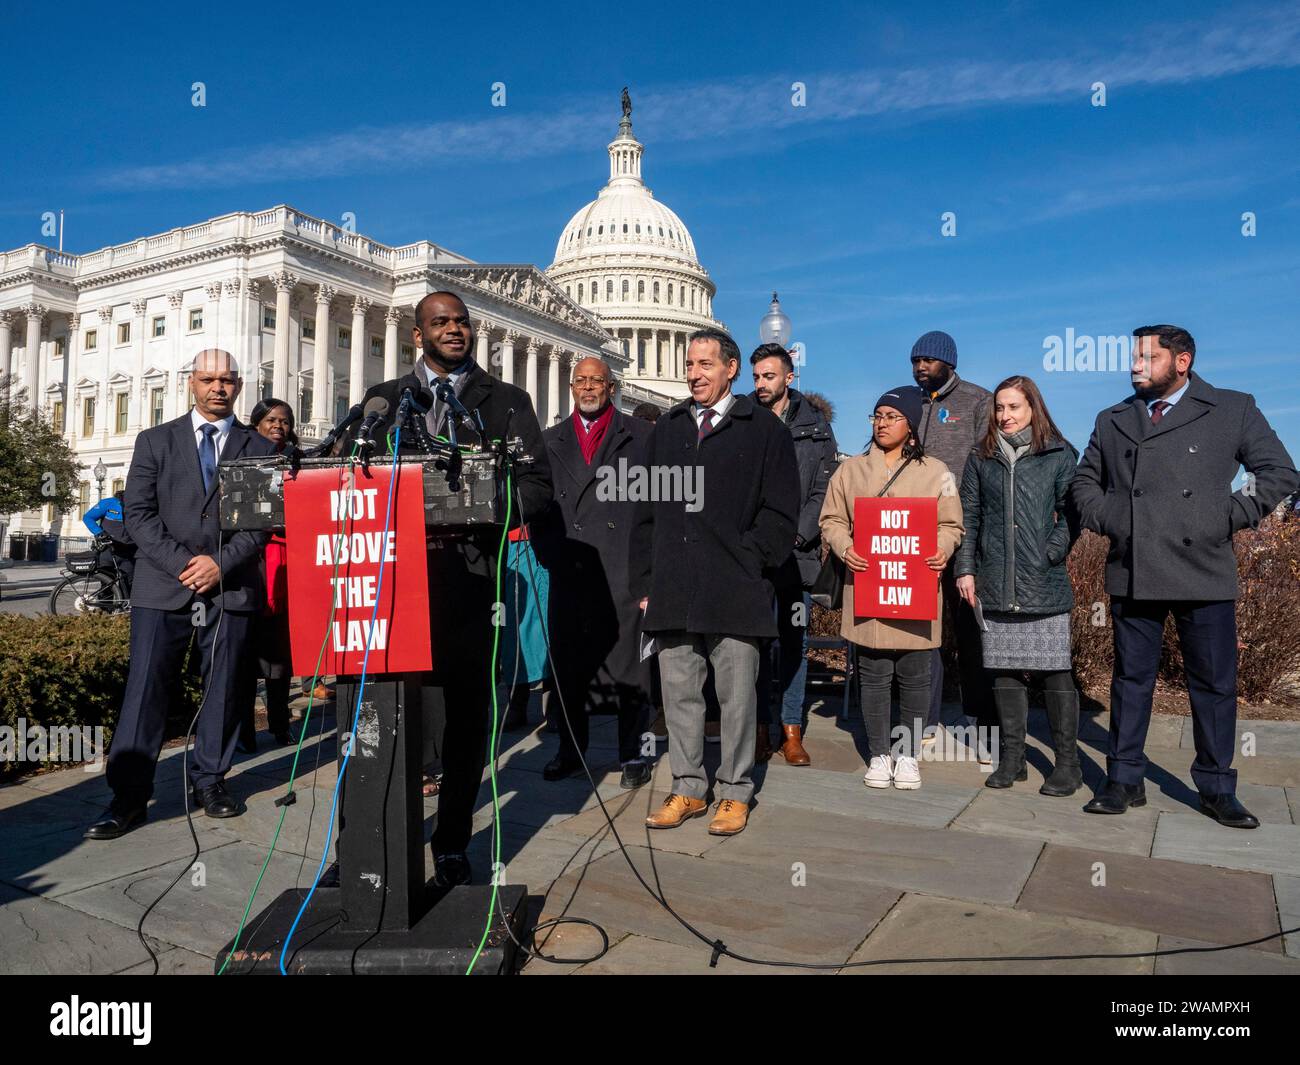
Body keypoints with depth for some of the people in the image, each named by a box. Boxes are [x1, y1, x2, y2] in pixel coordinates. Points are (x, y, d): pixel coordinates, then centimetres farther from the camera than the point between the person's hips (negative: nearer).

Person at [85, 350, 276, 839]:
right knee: (145, 689, -2)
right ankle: (129, 796, 5)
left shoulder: (260, 449, 9)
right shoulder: (155, 441, 10)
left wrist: (221, 563, -10)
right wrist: (182, 563, -10)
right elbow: (138, 512, 2)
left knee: (223, 689, 6)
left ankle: (210, 781, 20)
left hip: (231, 589, 1)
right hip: (163, 588, 0)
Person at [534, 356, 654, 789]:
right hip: (568, 569, 3)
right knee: (567, 662, 9)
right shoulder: (551, 441, 17)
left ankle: (632, 753, 12)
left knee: (626, 662, 0)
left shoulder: (641, 435, 7)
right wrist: (548, 550, 4)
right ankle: (571, 749, 22)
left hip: (621, 568, -3)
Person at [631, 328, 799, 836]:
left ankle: (735, 792, 18)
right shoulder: (667, 429, 16)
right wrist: (646, 581, 9)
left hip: (735, 590, -4)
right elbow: (646, 511, 15)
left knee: (736, 695, 4)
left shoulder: (764, 428, 3)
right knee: (679, 693, 9)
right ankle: (688, 788, 22)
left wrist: (746, 563, -8)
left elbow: (780, 511, 0)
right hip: (672, 591, 4)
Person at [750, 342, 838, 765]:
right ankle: (760, 728, 10)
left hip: (797, 552, 1)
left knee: (795, 639, 5)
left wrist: (796, 535, -9)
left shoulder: (815, 427, 8)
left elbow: (823, 491, 3)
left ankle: (792, 731, 13)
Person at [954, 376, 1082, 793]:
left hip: (1045, 586, -3)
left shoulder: (1059, 455, 3)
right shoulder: (982, 458, 11)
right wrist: (965, 568, 4)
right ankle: (1011, 758, 19)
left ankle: (1067, 762, 12)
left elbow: (1071, 513, 1)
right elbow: (969, 517, 11)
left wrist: (1052, 553, -11)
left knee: (1056, 672, 0)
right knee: (1005, 672, 8)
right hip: (996, 586, 3)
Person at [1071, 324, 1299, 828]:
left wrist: (1231, 517, -5)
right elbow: (1084, 480, 22)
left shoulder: (1234, 410, 4)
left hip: (1205, 574, -2)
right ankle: (1124, 781, 18)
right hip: (1132, 574, 2)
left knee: (1214, 684, 6)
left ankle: (1217, 789, 20)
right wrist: (1102, 519, 5)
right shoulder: (1113, 421, 11)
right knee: (1131, 679, 8)